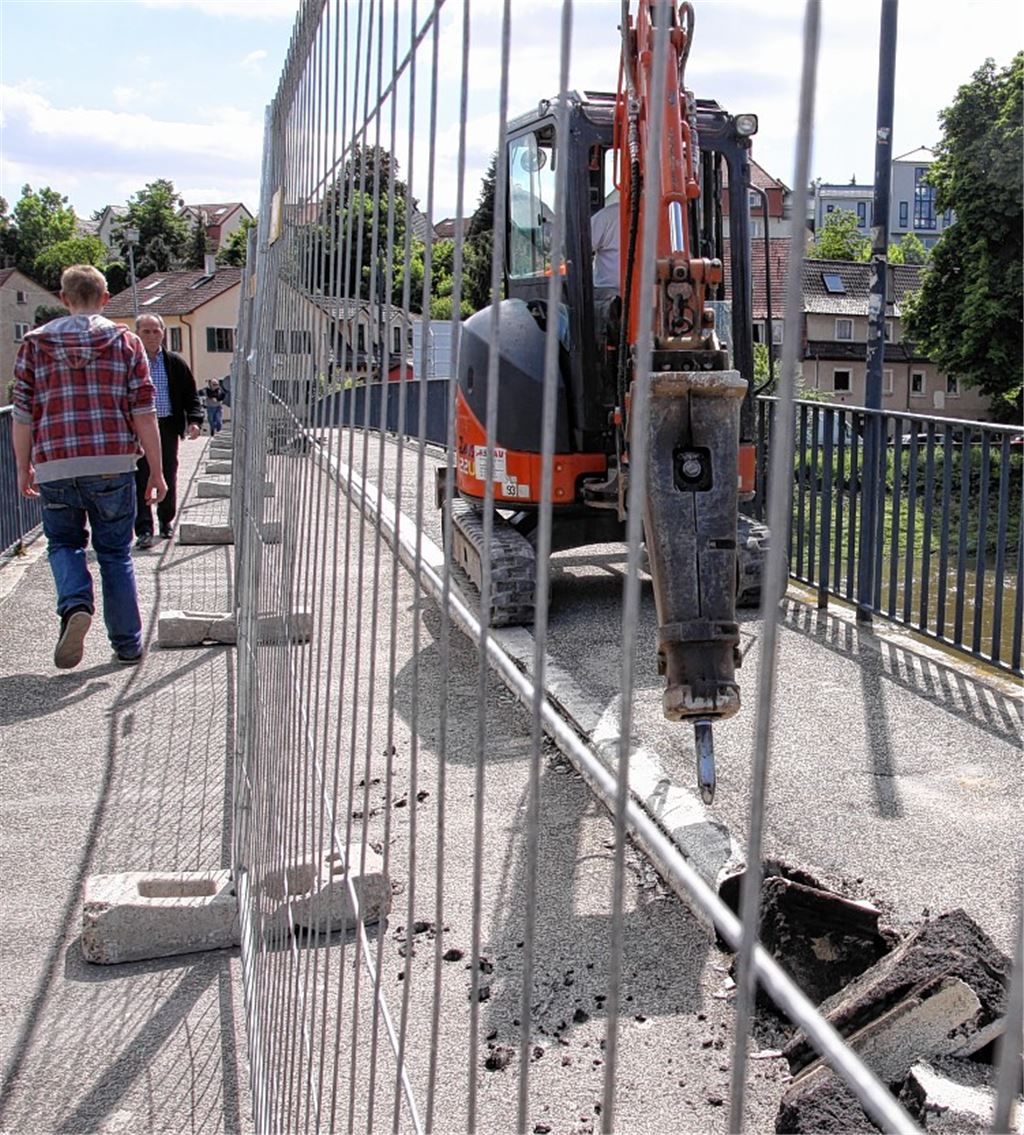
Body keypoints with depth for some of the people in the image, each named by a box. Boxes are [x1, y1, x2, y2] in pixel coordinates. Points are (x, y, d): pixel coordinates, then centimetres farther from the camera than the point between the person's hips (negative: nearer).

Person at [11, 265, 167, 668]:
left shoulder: (35, 343, 7)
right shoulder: (126, 342, 5)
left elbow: (23, 414, 6)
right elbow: (144, 413, 0)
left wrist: (23, 468, 16)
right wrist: (156, 471, 5)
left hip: (56, 467, 0)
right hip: (114, 465, 0)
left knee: (64, 543, 18)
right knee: (115, 552, 12)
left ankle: (76, 605, -11)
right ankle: (128, 644, 15)